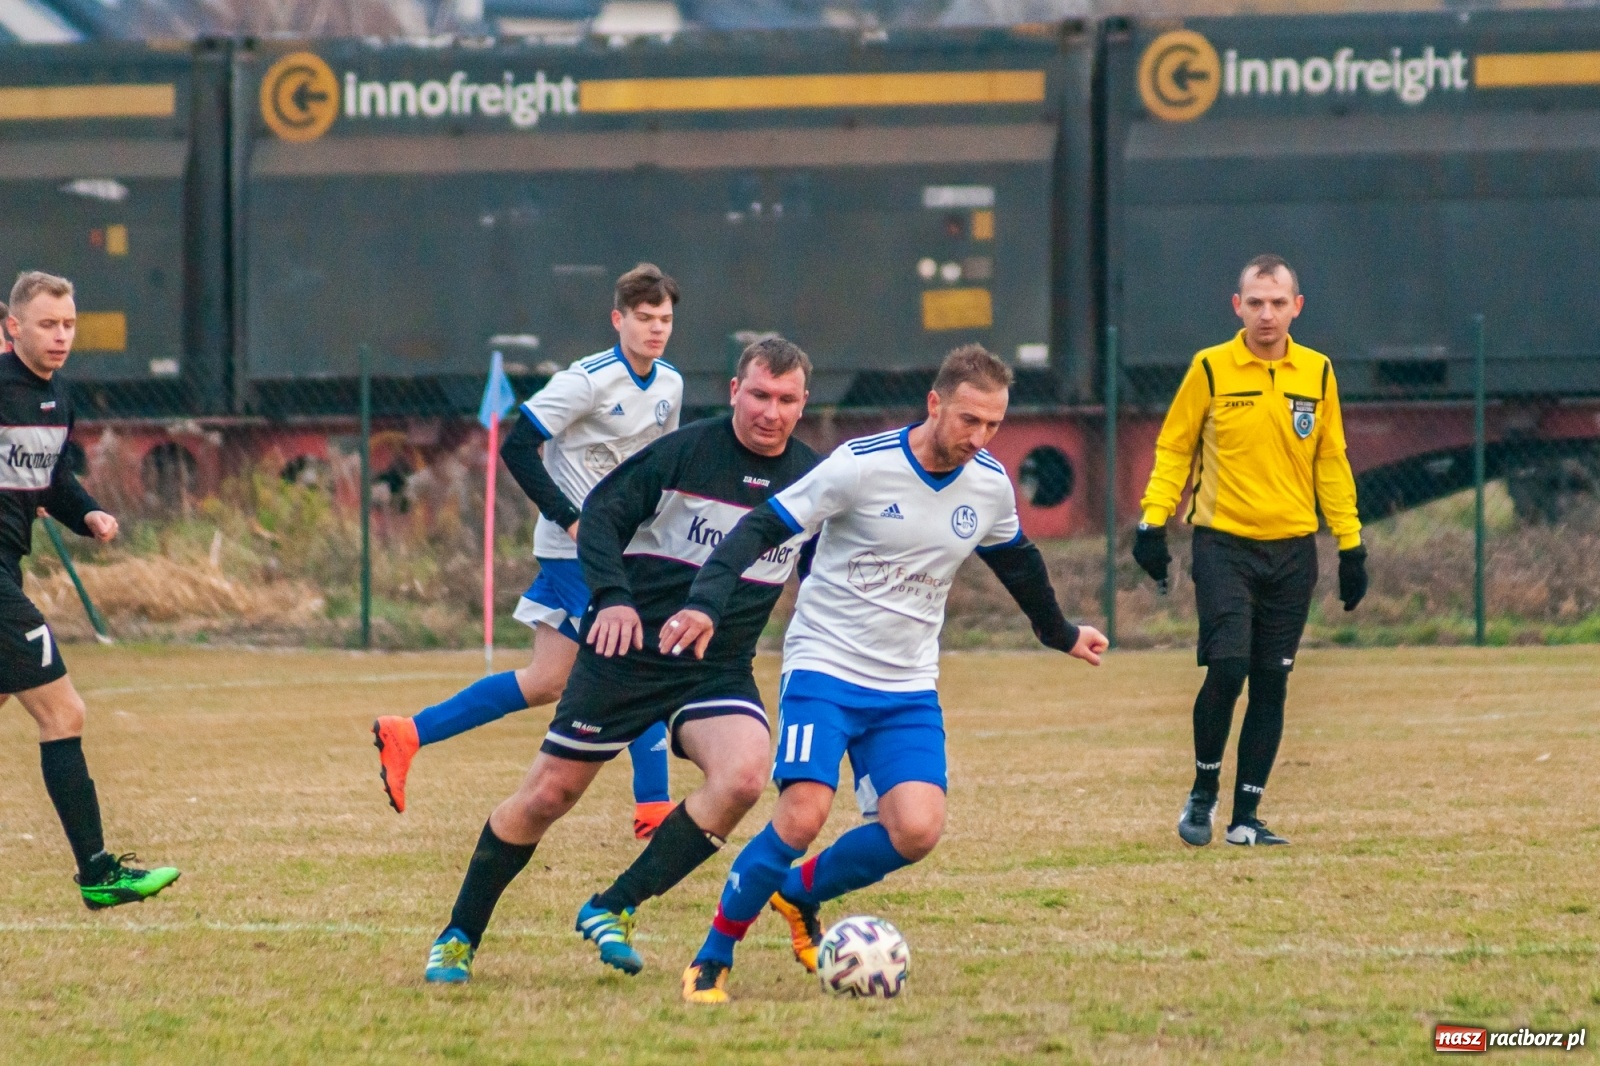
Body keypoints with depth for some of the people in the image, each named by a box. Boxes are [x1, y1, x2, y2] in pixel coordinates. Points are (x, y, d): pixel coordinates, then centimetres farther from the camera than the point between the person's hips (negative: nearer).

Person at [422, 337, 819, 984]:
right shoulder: (685, 453, -8)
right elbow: (602, 513, -7)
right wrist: (613, 595, -22)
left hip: (720, 672, 3)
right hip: (626, 655, -3)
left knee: (745, 774, -26)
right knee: (550, 792, 1)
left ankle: (615, 909, -14)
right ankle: (458, 938, 20)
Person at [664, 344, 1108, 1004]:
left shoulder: (989, 485, 2)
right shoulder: (863, 466, -15)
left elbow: (1018, 563, 24)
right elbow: (763, 529, -14)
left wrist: (1060, 634, 38)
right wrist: (707, 604, -28)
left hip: (908, 689, 5)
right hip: (825, 670, -5)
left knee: (917, 832, -14)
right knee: (803, 816, -21)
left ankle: (800, 892, 15)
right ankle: (711, 962, -3)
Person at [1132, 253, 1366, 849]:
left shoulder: (1317, 374, 7)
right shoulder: (1211, 370, -2)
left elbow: (1331, 464, 14)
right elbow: (1173, 448, 4)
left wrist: (1351, 546, 11)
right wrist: (1153, 523, -5)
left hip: (1292, 550, 3)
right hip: (1224, 543, -3)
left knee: (1271, 684, 2)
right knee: (1226, 669, -14)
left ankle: (1246, 817, 9)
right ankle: (1203, 793, 7)